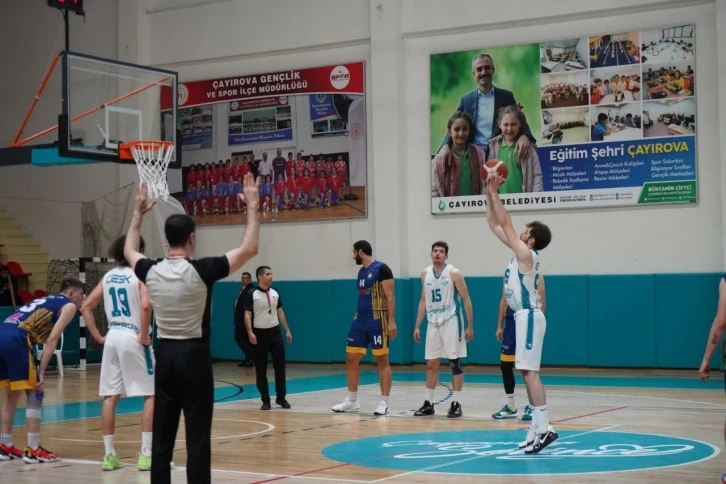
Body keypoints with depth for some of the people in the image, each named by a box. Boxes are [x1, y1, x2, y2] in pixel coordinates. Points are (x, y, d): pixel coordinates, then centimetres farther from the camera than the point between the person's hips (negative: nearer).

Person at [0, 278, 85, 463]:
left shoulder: (45, 301, 33)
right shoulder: (69, 306, 9)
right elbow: (52, 339, -3)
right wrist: (41, 372, -5)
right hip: (15, 339, -8)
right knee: (35, 392, 3)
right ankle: (33, 450, 3)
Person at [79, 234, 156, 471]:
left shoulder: (108, 277, 10)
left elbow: (86, 306, 10)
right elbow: (145, 305, -24)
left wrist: (98, 336, 10)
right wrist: (144, 336, -14)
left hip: (113, 337, 6)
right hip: (134, 338, -6)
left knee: (110, 397, 8)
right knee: (151, 395, 3)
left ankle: (109, 455, 10)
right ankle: (146, 454, -1)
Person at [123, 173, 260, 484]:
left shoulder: (151, 272, 0)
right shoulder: (201, 270, -13)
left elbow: (129, 251, 24)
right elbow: (249, 249, -9)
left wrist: (138, 213, 30)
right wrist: (252, 207, -2)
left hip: (165, 355, 5)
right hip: (193, 355, -5)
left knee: (162, 433, 8)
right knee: (197, 435, -3)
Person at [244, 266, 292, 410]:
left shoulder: (275, 293, 8)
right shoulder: (252, 294, -8)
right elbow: (247, 314, -10)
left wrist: (287, 330, 12)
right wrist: (250, 333, -21)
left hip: (275, 332, 4)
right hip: (260, 334, -4)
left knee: (280, 365, 3)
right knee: (261, 369, 1)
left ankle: (281, 398, 13)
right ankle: (265, 400, 8)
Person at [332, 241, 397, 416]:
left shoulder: (381, 269, -11)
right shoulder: (361, 272, 15)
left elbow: (390, 296, -15)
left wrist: (391, 321, -20)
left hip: (377, 321, -9)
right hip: (360, 321, 9)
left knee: (382, 361, -2)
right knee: (351, 359, 7)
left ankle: (384, 403, 2)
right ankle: (352, 401, 16)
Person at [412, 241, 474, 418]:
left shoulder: (454, 273, -9)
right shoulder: (425, 273, 7)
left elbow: (466, 300, -7)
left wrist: (470, 326, -10)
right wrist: (417, 326, 13)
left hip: (451, 321, -5)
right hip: (433, 322, 5)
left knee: (454, 362, -3)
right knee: (431, 364, 7)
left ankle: (456, 404, 2)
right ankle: (428, 404, 14)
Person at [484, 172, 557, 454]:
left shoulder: (526, 254, -12)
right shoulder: (521, 253, 12)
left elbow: (505, 222, -14)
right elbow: (495, 224, 16)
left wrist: (495, 193, -7)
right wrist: (489, 194, 11)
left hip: (529, 316, -10)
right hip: (524, 316, 10)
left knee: (529, 372, -13)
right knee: (527, 373, 10)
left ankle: (544, 429, -15)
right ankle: (538, 428, 13)